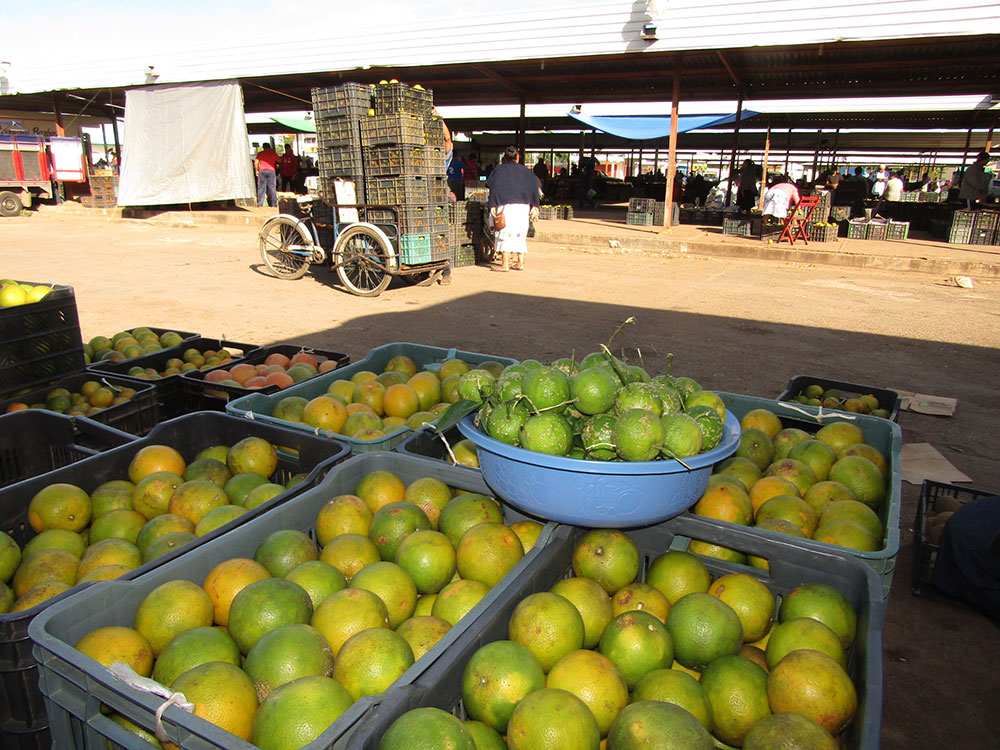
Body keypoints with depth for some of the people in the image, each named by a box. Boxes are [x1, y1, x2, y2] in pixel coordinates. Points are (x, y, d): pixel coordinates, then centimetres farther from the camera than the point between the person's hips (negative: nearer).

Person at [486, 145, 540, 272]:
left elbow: (494, 188, -6)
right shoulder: (525, 171, 12)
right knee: (520, 234, 11)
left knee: (505, 234, -2)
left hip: (506, 206, -4)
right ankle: (520, 263, 10)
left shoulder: (499, 170, 3)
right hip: (524, 207, 4)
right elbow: (534, 187, 7)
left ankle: (505, 265, -6)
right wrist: (535, 206, 7)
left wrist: (492, 206, -7)